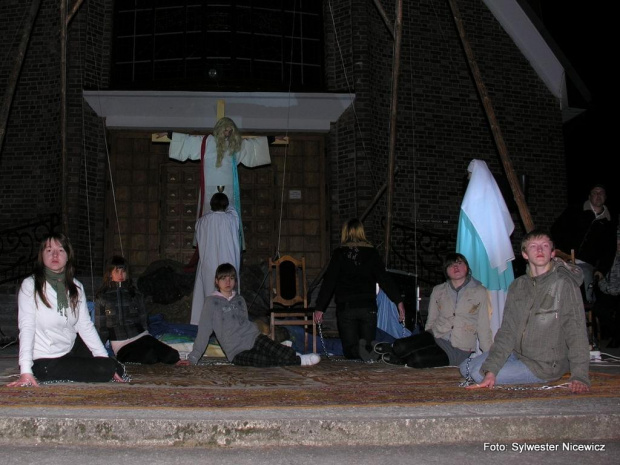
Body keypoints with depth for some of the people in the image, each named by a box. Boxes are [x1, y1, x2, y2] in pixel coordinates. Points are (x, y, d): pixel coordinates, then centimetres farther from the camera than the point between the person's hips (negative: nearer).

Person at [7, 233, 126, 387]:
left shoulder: (76, 287, 2)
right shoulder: (30, 285, -14)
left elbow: (86, 326, 0)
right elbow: (26, 328, -20)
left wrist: (106, 360, -6)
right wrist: (26, 371, -29)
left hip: (71, 350, 6)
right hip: (44, 362, -6)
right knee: (105, 369, -15)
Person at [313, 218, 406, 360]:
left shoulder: (339, 253, 1)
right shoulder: (371, 253, 5)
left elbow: (329, 282, -2)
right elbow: (385, 279, 0)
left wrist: (319, 308, 1)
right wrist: (399, 301, 3)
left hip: (345, 307, -1)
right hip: (368, 307, 1)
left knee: (349, 350, 6)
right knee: (369, 346, 10)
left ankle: (358, 350, -29)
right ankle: (366, 348, -26)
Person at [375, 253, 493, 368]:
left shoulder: (480, 292, 3)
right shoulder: (438, 291, 12)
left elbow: (484, 328, 3)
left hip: (459, 351, -3)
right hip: (435, 337, 3)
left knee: (417, 359, -28)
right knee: (400, 347, -27)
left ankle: (402, 359, 4)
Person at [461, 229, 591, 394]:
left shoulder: (565, 284, -14)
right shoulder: (517, 286, 4)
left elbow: (577, 332, -17)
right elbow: (507, 331, -3)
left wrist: (580, 376, -26)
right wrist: (490, 369, -15)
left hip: (546, 365, -6)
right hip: (517, 354, 6)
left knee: (478, 374, -17)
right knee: (466, 367, -1)